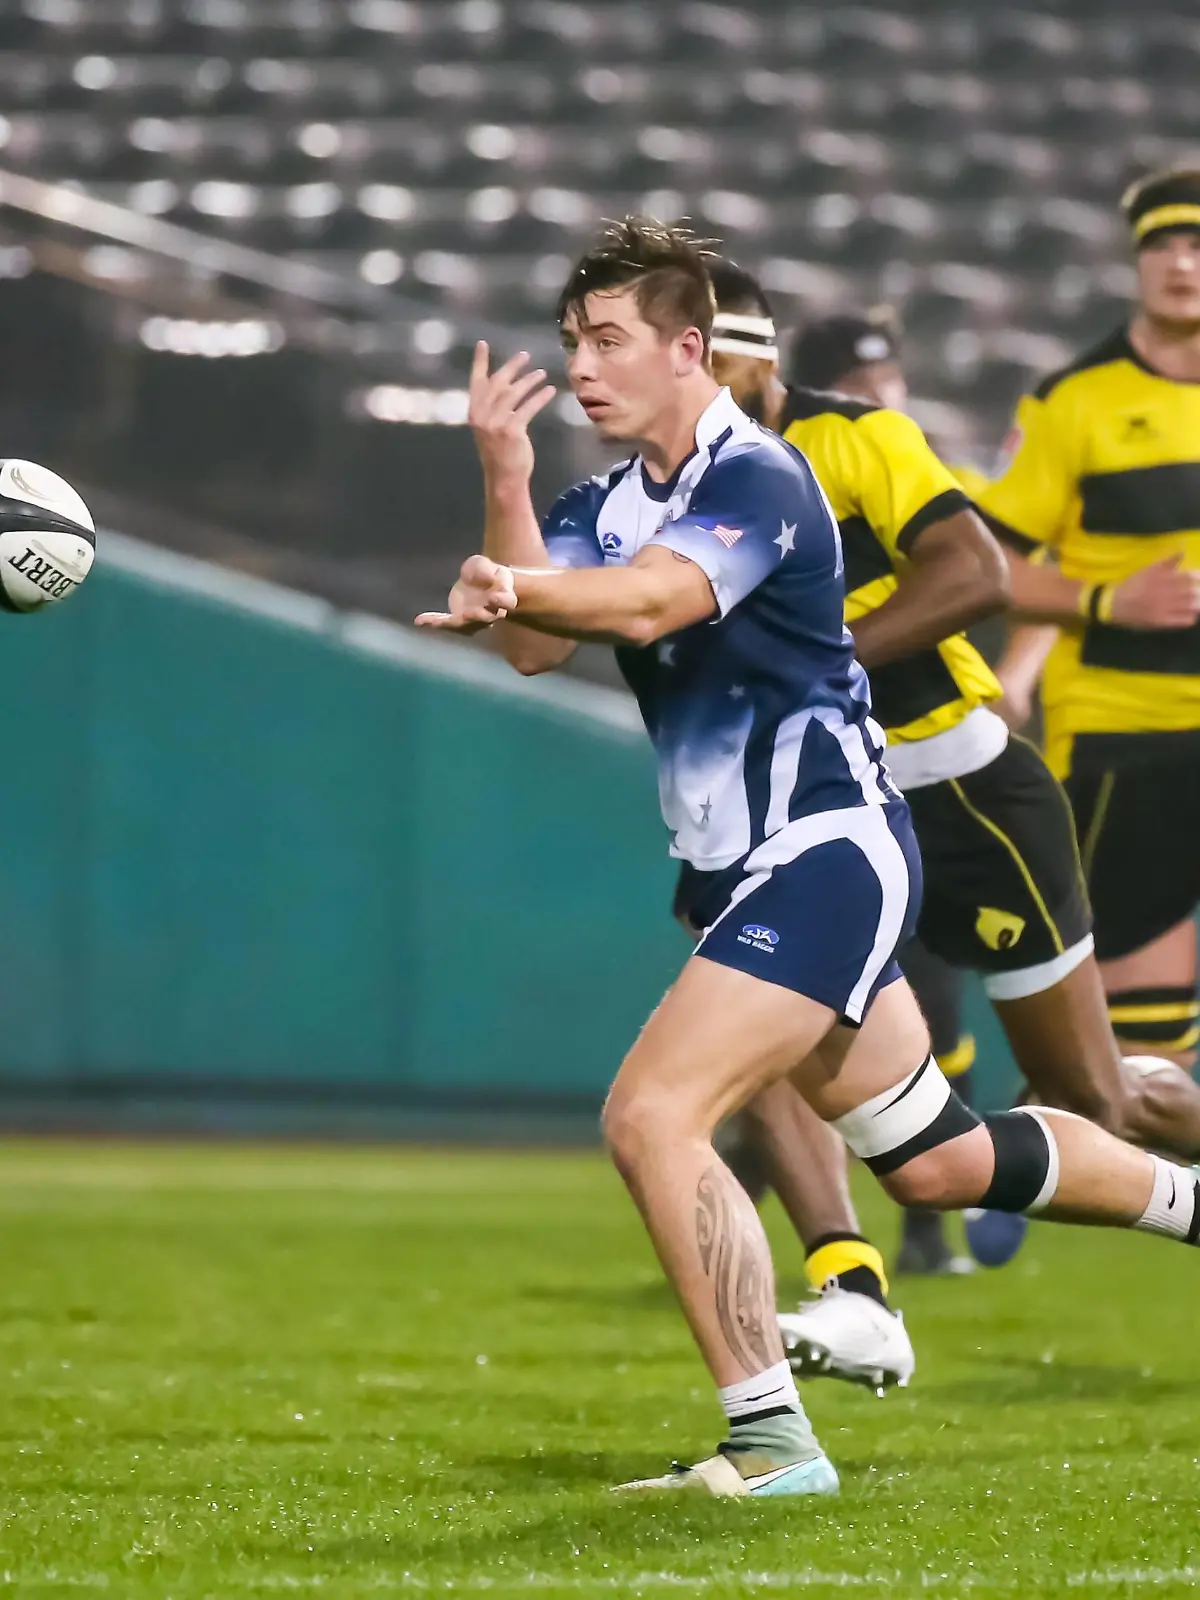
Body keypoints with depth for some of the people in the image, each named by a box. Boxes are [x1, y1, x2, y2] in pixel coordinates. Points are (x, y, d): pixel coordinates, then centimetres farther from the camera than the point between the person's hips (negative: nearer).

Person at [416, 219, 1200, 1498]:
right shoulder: (609, 504, 11)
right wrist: (504, 484, -20)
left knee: (652, 1117, -21)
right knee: (938, 1162, 19)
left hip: (825, 852, -9)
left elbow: (649, 603, -34)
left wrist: (511, 583, -52)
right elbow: (537, 645, -7)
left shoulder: (755, 478, -15)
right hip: (748, 869, 9)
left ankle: (771, 1441, -17)